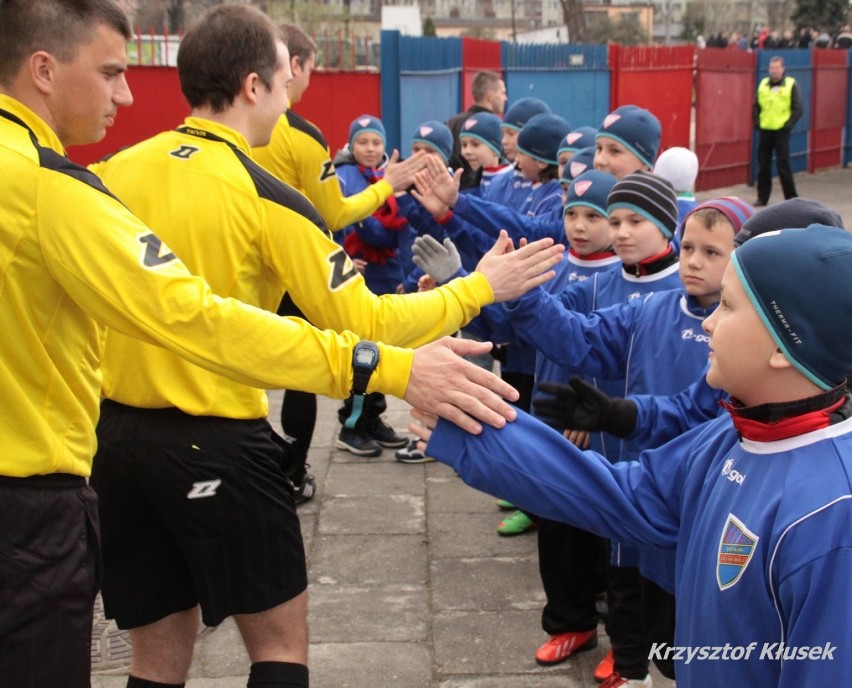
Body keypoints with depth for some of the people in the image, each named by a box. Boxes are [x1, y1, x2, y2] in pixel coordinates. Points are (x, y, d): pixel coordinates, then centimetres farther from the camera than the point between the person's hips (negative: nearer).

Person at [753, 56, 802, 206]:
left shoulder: (791, 85, -4)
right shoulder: (763, 84, 8)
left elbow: (797, 109, -4)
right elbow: (756, 106, 14)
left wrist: (788, 125, -11)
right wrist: (757, 123, 2)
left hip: (782, 132, -4)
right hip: (765, 131, 4)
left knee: (783, 166, -4)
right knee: (763, 166, 7)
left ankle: (791, 198, 6)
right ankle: (762, 198, 16)